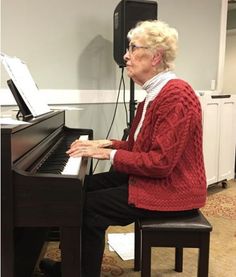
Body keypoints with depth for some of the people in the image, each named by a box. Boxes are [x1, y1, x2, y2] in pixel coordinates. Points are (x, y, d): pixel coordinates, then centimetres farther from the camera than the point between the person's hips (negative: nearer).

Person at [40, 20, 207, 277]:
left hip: (170, 190, -10)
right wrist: (107, 144, 3)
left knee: (89, 207, -16)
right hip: (150, 177, 10)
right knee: (84, 186, 6)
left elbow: (161, 162, -26)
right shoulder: (155, 93, 11)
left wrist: (109, 155, -20)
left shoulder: (177, 95, -21)